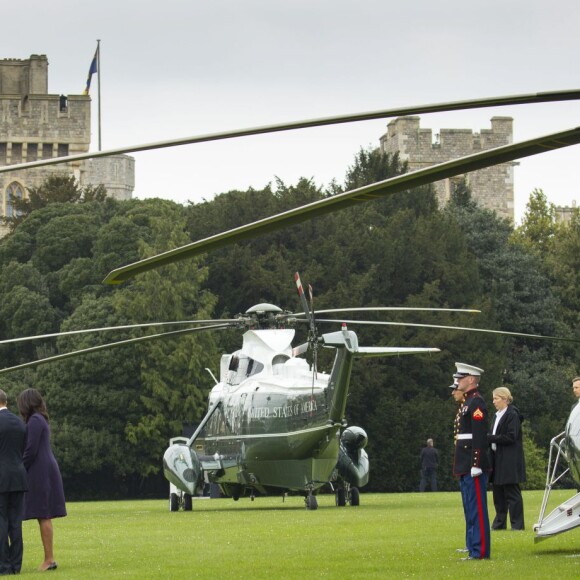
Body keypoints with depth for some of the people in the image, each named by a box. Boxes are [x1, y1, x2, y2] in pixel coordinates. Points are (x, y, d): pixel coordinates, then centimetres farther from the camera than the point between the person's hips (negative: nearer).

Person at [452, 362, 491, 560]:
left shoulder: (476, 403, -12)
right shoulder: (467, 403, 18)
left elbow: (480, 436, -19)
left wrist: (476, 464, -23)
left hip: (473, 466, -10)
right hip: (465, 467, 10)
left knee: (476, 509, -8)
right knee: (470, 509, 12)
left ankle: (480, 551, -7)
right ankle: (474, 548, 16)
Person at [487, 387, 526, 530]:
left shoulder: (512, 415, -11)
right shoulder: (498, 416, 16)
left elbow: (511, 437, -18)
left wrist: (490, 438, -17)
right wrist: (488, 438, 0)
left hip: (510, 462, -9)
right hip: (498, 459, 9)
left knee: (512, 494, -5)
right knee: (498, 494, 11)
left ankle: (517, 524, -1)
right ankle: (499, 523, 16)